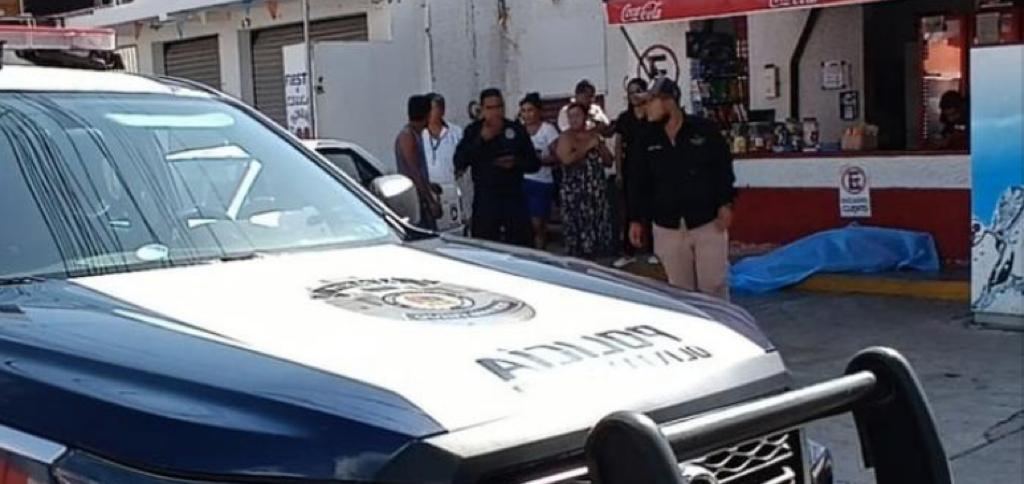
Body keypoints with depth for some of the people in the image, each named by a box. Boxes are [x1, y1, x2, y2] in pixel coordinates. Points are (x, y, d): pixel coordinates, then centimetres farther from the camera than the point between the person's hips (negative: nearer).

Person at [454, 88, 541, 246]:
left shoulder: (517, 130, 5)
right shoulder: (473, 131, 3)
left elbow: (534, 163, 9)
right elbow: (459, 162, -9)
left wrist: (516, 163, -11)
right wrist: (481, 139, -16)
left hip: (514, 197, 1)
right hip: (485, 199, -1)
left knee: (522, 246, -2)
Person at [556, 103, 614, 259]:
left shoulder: (594, 135, 14)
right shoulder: (566, 137, -2)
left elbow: (608, 161, 15)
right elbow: (567, 159, -21)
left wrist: (600, 146, -1)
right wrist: (588, 146, -13)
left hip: (597, 191, 6)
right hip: (575, 192, -6)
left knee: (600, 226, 5)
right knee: (578, 228, -9)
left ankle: (592, 256, 16)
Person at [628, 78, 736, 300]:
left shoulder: (705, 130, -3)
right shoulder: (648, 140, 6)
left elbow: (723, 168, -2)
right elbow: (639, 182, 8)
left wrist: (725, 204, -10)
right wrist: (636, 220, 5)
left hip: (707, 223, -3)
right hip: (667, 227, 3)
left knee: (714, 286, -2)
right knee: (679, 289, 7)